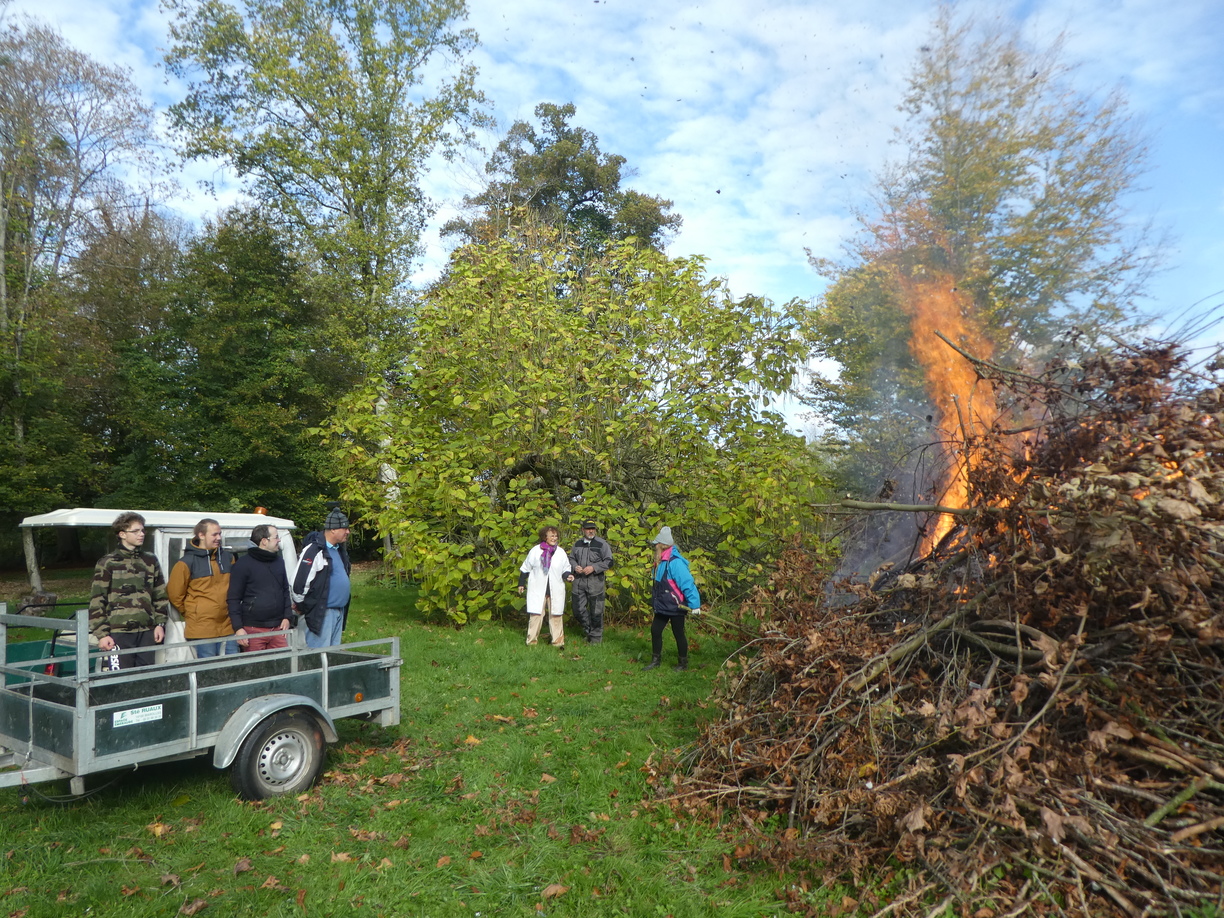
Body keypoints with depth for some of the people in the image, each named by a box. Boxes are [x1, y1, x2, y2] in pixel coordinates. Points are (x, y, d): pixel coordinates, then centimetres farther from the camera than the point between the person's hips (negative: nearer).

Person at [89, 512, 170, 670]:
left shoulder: (151, 561, 14)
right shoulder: (108, 563, 1)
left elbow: (161, 596, 17)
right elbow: (97, 601, -2)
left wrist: (160, 623, 7)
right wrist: (101, 634, -7)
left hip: (147, 632, 4)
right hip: (119, 632, -4)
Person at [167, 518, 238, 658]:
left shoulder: (228, 557, 10)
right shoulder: (186, 563, -5)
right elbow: (174, 594, 0)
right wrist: (190, 613, 7)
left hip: (228, 626, 4)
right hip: (202, 629, -4)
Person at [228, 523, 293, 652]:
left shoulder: (279, 562, 14)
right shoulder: (244, 564, -5)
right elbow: (234, 599, -6)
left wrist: (287, 617, 8)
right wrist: (238, 628, -12)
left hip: (278, 627, 5)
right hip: (253, 630, -5)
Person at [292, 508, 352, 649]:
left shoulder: (340, 550, 13)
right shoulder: (314, 550, -16)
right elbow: (299, 582, -18)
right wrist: (301, 607, -6)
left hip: (339, 612, 9)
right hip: (321, 613, -9)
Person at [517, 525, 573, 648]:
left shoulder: (561, 552, 5)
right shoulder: (535, 551, -1)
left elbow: (565, 569, 14)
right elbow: (525, 568, 8)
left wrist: (567, 575, -7)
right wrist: (521, 583, 10)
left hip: (556, 590, 2)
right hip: (538, 589, -2)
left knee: (556, 616, 2)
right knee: (535, 615, -1)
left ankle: (558, 642, 8)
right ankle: (532, 641, 10)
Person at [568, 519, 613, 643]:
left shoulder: (602, 544, -3)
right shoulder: (577, 544, 11)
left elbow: (608, 562, -5)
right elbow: (571, 558, 21)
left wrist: (594, 568, -15)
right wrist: (575, 567, -1)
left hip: (596, 581, -4)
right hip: (579, 581, 4)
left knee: (596, 611, 1)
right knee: (578, 610, 8)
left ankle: (596, 637, 15)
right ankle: (588, 630, 30)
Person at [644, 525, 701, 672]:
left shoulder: (674, 562, -25)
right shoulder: (660, 562, 5)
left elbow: (687, 583, -27)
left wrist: (694, 604, -27)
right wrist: (654, 598, 21)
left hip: (676, 607, -9)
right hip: (662, 605, 9)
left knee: (678, 634, 6)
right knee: (655, 630, 12)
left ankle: (683, 663, 23)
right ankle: (656, 660, 27)